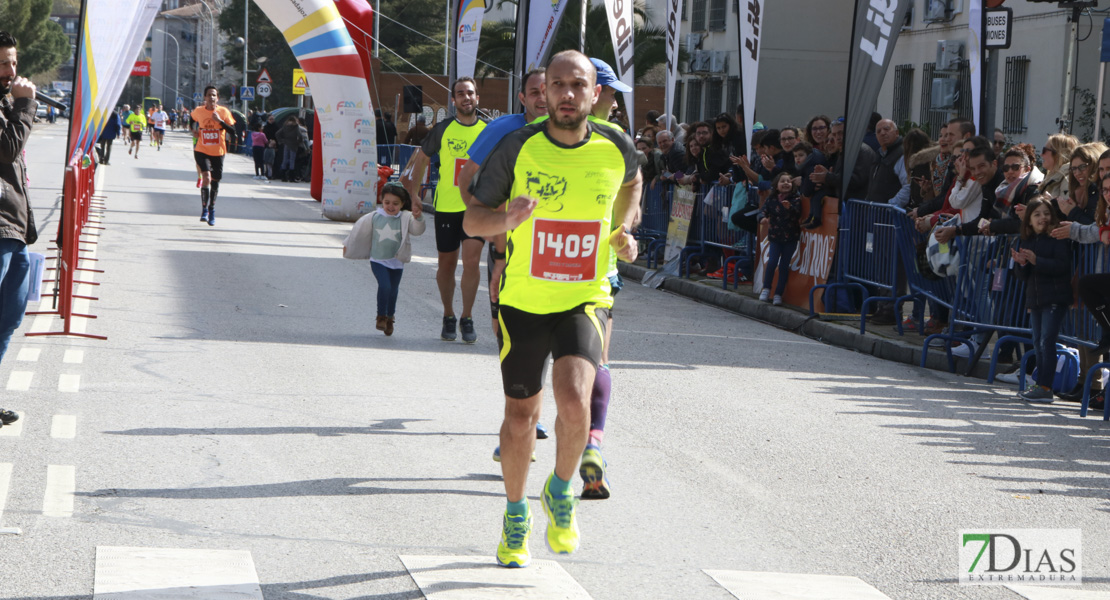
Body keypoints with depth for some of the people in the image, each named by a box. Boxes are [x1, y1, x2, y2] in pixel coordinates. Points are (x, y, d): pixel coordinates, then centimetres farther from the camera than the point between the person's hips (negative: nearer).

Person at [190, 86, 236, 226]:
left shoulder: (224, 112, -6)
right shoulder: (198, 111, -2)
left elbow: (233, 131, -10)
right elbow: (194, 119, 23)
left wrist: (220, 121, -22)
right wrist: (195, 130, 8)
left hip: (218, 152, 1)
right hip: (202, 151, -1)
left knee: (215, 181, 11)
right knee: (206, 176, -22)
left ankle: (212, 209, 32)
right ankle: (204, 209, -12)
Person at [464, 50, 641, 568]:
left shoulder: (616, 148, -5)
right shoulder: (517, 147, -10)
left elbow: (631, 181, 21)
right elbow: (472, 220, -4)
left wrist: (623, 229, 5)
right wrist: (506, 219, -25)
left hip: (585, 301, 0)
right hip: (523, 301, 1)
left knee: (574, 400, -23)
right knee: (520, 417, 9)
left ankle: (561, 491, 6)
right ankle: (516, 514, 34)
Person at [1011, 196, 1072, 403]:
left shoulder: (1058, 237, -6)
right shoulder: (1026, 241, 14)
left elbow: (1062, 265, -17)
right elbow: (1024, 275, 15)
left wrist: (1036, 260, -23)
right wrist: (1021, 263, -7)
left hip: (1055, 298, -7)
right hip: (1034, 298, 7)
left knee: (1047, 339, -13)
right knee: (1038, 342, 8)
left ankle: (1045, 387, -14)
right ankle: (1040, 383, 13)